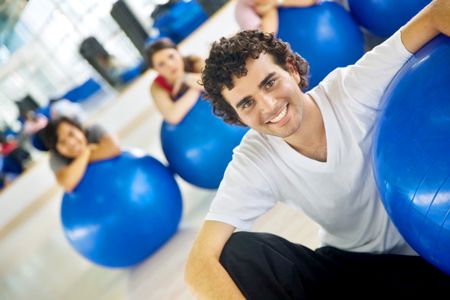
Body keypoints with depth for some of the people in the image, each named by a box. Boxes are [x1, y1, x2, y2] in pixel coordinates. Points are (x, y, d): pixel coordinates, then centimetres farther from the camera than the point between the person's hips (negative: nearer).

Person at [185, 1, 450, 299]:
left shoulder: (352, 89, -20)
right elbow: (201, 262, -24)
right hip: (346, 265, 3)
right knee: (237, 252, -20)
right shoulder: (253, 163, -16)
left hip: (425, 260, -2)